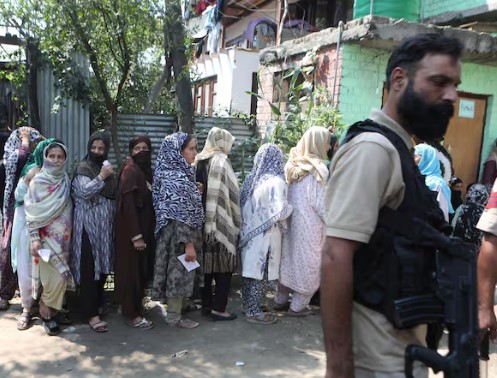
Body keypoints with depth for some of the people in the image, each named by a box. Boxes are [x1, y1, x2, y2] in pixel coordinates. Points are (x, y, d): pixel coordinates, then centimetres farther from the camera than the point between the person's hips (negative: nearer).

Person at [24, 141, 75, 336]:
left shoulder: (66, 180, 7)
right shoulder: (38, 181, -7)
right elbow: (31, 212, -9)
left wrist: (68, 235, 12)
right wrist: (34, 238, -15)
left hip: (63, 237, 5)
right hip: (46, 238, -5)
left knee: (61, 277, 7)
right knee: (54, 278, -6)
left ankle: (52, 309, 22)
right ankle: (46, 312, 15)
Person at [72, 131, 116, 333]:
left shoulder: (107, 167, 15)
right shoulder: (83, 168, -5)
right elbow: (84, 192, -21)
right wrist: (101, 177, -22)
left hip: (106, 224, 7)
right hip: (88, 225, -7)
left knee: (103, 266, 13)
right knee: (89, 269, -6)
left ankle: (97, 304, 28)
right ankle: (90, 313, -2)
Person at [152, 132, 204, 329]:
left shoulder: (181, 173, 10)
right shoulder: (176, 178, -20)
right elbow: (179, 216, -23)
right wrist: (188, 243, -23)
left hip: (182, 235, 9)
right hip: (179, 236, -9)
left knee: (182, 273, 17)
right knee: (179, 272, 3)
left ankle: (179, 309, 30)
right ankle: (174, 316, 16)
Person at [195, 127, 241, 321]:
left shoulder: (199, 161, 8)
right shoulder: (221, 161, -11)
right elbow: (230, 195, -13)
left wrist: (206, 219, 13)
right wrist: (235, 223, -3)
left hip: (204, 221, 7)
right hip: (221, 223, -7)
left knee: (208, 262, 13)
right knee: (223, 264, 2)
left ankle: (206, 304, 21)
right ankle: (218, 308, 5)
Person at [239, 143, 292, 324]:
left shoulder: (251, 179, 4)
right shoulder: (275, 181, -16)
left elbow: (243, 206, 10)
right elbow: (280, 212, -19)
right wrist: (290, 206, 0)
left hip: (249, 232, 7)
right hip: (265, 235, -7)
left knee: (250, 271, 15)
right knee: (260, 274, 3)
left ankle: (248, 306, 27)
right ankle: (254, 312, 12)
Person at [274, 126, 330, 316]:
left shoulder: (292, 165, 6)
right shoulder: (317, 169, -15)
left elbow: (288, 196, 9)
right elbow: (319, 202, -14)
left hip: (291, 221, 7)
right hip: (309, 224, -7)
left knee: (289, 259, 16)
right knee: (308, 263, 6)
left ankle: (280, 300, 26)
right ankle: (297, 306, 14)